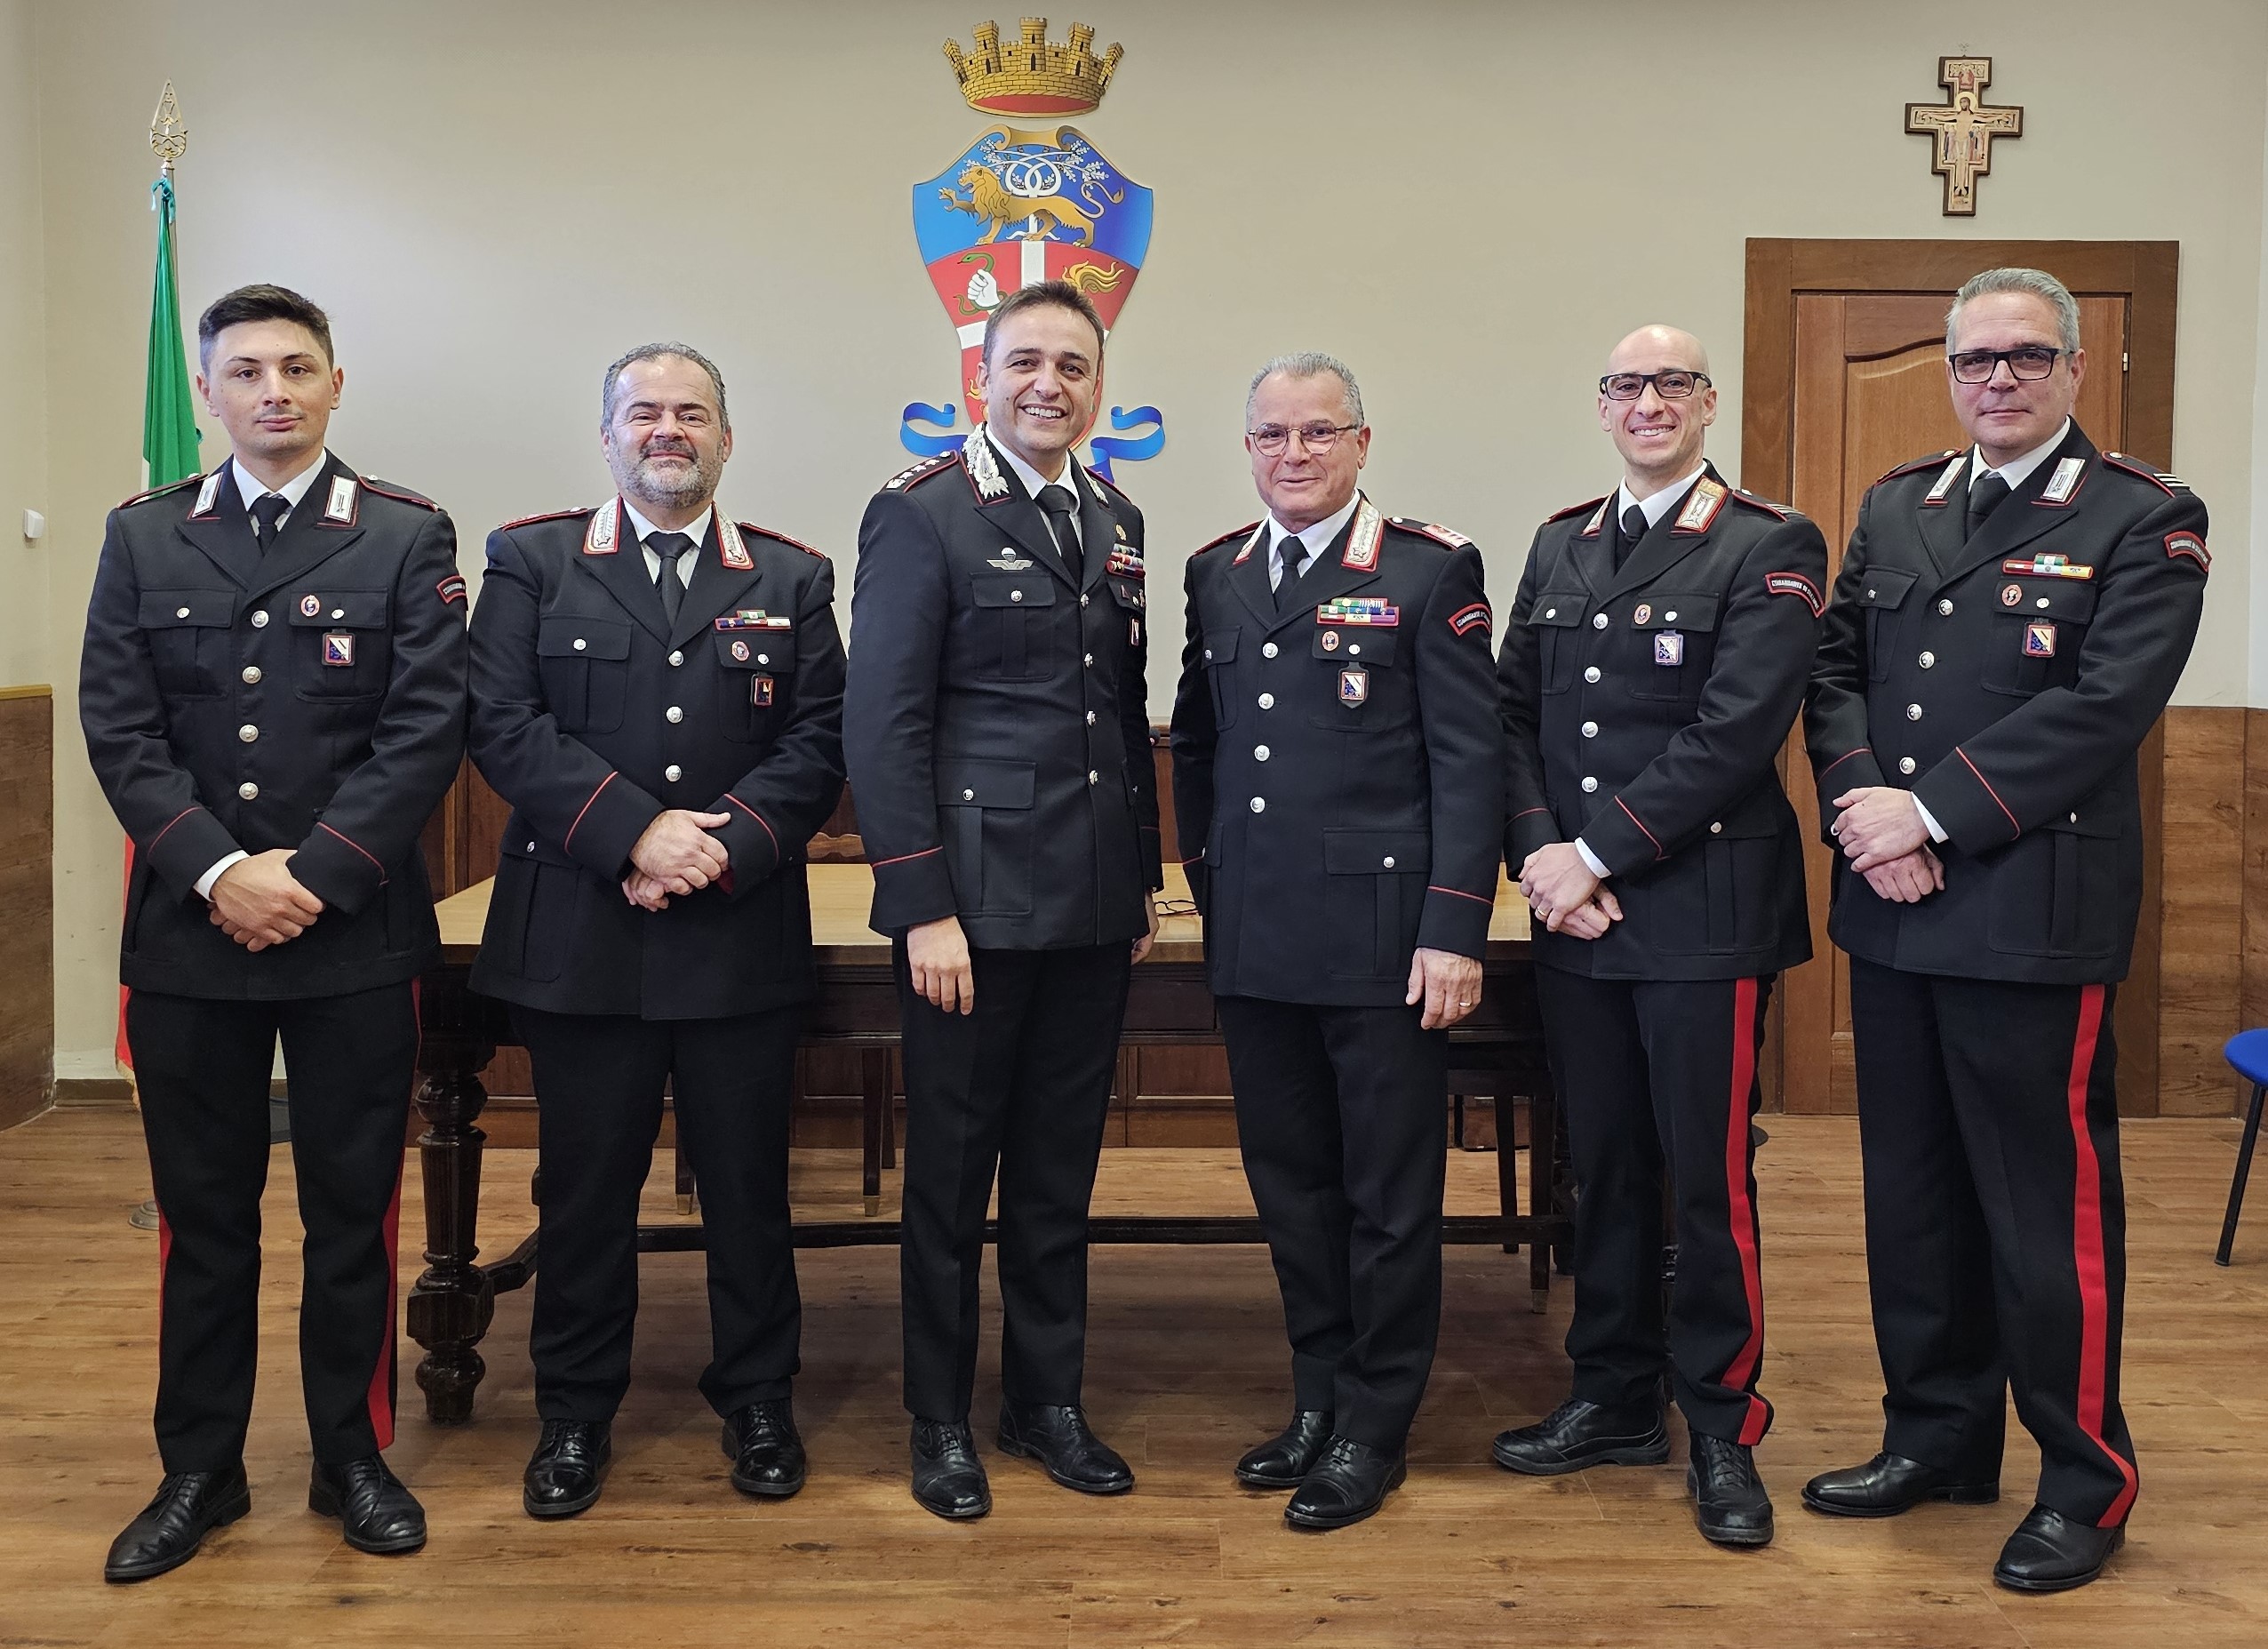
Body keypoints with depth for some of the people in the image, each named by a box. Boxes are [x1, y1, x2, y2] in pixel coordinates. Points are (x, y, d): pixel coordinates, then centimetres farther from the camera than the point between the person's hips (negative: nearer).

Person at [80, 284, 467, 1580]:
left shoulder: (409, 538, 2)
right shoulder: (145, 538, 9)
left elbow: (428, 730, -6)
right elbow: (119, 729, 2)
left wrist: (312, 873, -13)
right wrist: (217, 869, -11)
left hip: (357, 934, -2)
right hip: (188, 932, 2)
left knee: (355, 1207, 8)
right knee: (202, 1212, 10)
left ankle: (355, 1458, 23)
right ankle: (201, 1470, 24)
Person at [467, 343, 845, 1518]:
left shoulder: (792, 580, 9)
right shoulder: (531, 563, 6)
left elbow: (818, 743, 1)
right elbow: (503, 724, -5)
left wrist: (724, 847, -13)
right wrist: (636, 832, -15)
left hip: (744, 932, 1)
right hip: (580, 936, 0)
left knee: (748, 1183, 9)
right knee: (586, 1187, 8)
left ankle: (757, 1400, 25)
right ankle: (575, 1412, 25)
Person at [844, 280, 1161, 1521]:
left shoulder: (1115, 522, 12)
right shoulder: (922, 516, -7)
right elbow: (882, 722, -11)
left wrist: (1145, 877, 14)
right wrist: (921, 906, -16)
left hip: (1092, 906, 6)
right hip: (973, 902, -6)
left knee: (1060, 1167, 14)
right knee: (950, 1169, 7)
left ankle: (1048, 1399, 29)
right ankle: (940, 1419, 22)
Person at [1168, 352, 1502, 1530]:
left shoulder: (1431, 569, -3)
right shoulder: (1216, 574, 12)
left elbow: (1468, 759, -7)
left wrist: (1455, 929, -13)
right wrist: (1208, 883, 12)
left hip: (1383, 939, -5)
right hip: (1255, 942, 5)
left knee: (1389, 1196, 5)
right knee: (1289, 1183, 14)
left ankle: (1373, 1431, 18)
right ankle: (1319, 1399, 29)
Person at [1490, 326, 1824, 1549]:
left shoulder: (1768, 549, -5)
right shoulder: (1560, 545, 14)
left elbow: (1736, 731, -15)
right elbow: (1513, 710, 9)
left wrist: (1593, 853, -15)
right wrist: (1538, 854, -6)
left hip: (1702, 910, -5)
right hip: (1576, 912, 5)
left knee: (1708, 1175, 2)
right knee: (1603, 1164, 13)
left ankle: (1721, 1428, 18)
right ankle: (1613, 1401, 27)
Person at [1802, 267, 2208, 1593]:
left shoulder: (2145, 521, -4)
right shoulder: (1895, 507, 14)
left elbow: (2109, 702, -15)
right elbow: (1838, 667, 9)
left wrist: (1930, 812, -18)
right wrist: (1864, 809, -8)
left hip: (2036, 920, -6)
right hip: (1893, 916, 6)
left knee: (2048, 1200, 1)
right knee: (1913, 1189, 14)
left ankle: (2087, 1481, 17)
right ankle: (1939, 1438, 29)